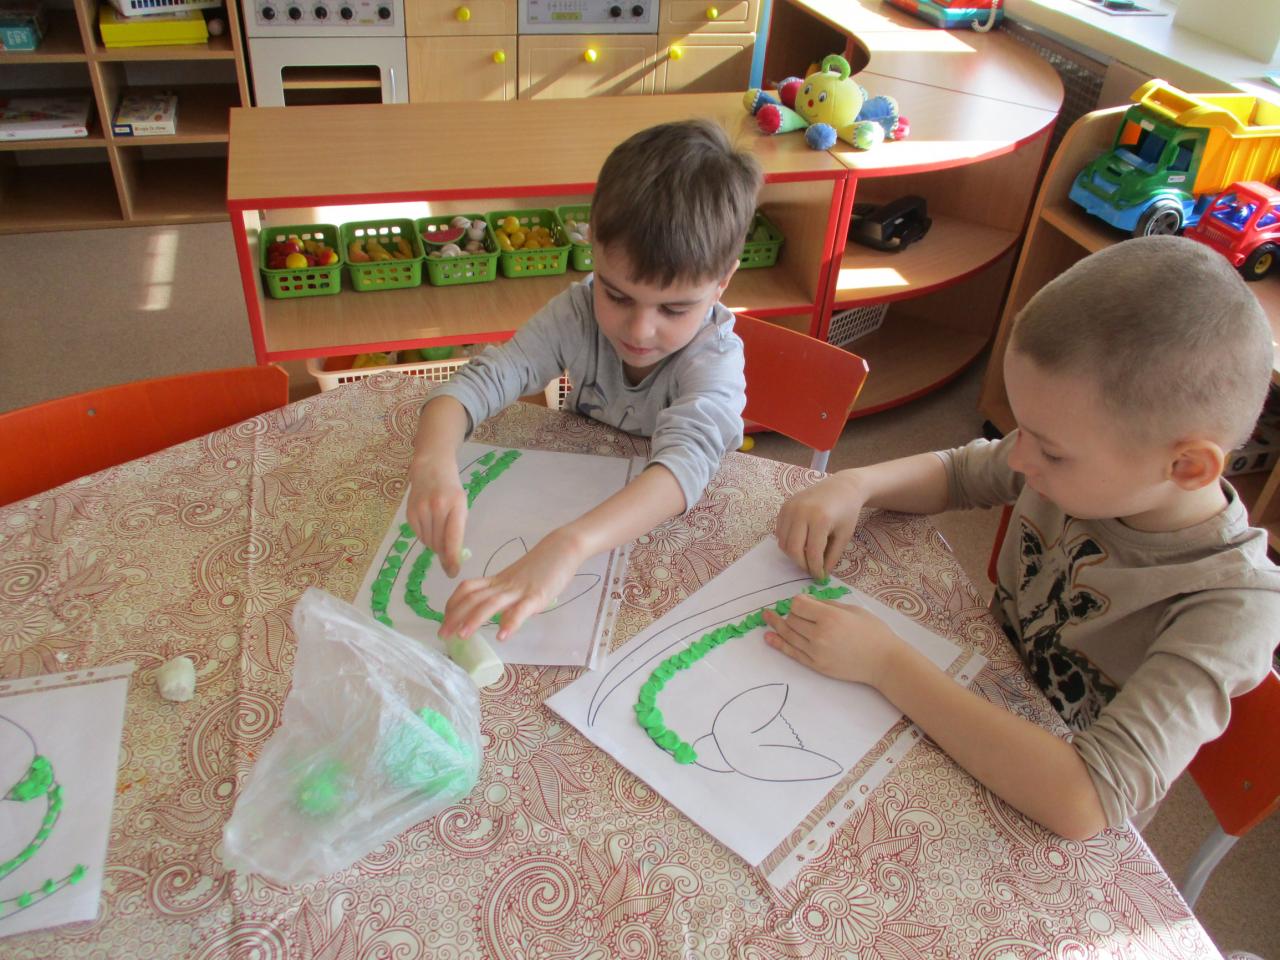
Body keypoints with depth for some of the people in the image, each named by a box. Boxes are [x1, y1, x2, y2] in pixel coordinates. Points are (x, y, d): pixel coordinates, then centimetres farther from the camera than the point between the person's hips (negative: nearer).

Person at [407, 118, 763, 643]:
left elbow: (685, 460, -46)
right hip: (570, 499, 5)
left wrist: (566, 546, -63)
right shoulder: (579, 312, -17)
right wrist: (434, 465, -45)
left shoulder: (715, 359, -28)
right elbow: (478, 381, -22)